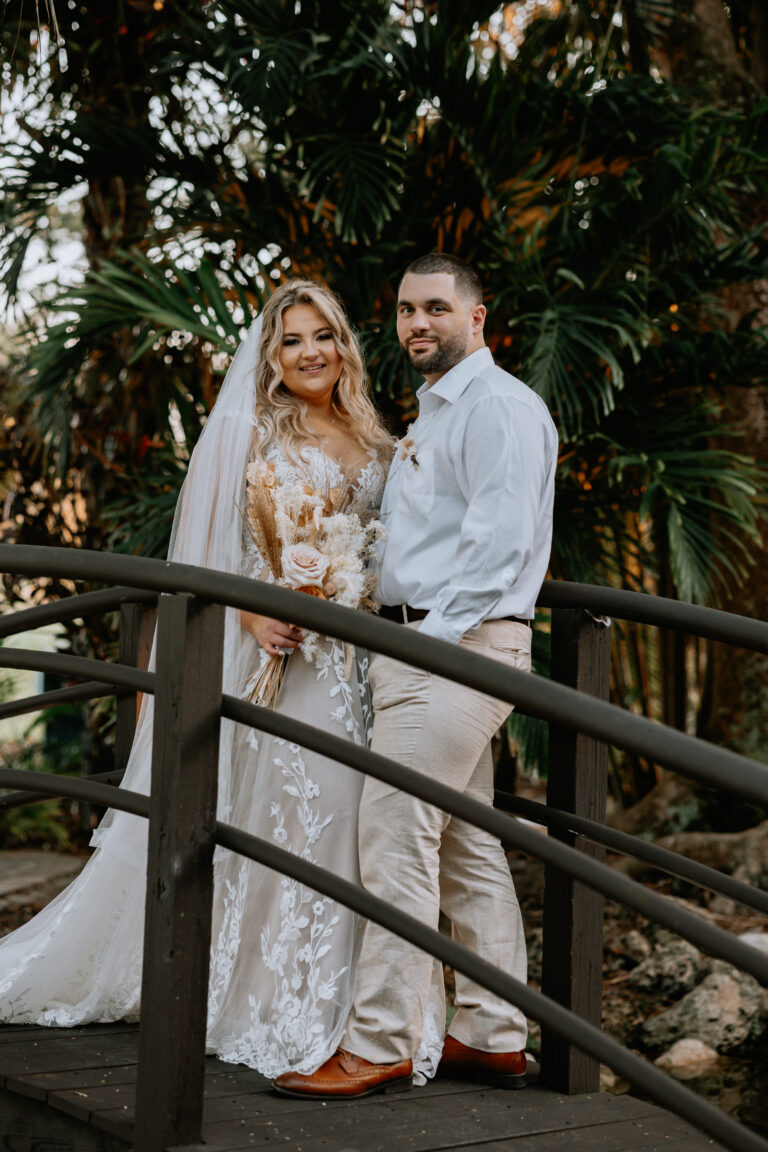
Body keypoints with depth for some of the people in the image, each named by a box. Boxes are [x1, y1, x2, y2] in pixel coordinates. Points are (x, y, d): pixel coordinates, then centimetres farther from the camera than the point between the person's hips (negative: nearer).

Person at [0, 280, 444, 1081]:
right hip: (269, 645, -4)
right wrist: (251, 615, -16)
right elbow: (207, 548, -3)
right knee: (270, 808, -6)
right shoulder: (247, 429, 3)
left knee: (338, 812, 0)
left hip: (350, 653, 5)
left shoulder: (372, 444, 17)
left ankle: (322, 999, 9)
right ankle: (262, 1003, 3)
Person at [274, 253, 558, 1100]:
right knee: (467, 846, 11)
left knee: (396, 837, -11)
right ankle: (494, 1038, 18)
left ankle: (379, 1046, -7)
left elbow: (499, 540, -19)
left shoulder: (498, 406, -10)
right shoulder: (431, 415, 22)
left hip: (456, 646, -11)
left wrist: (432, 635, -19)